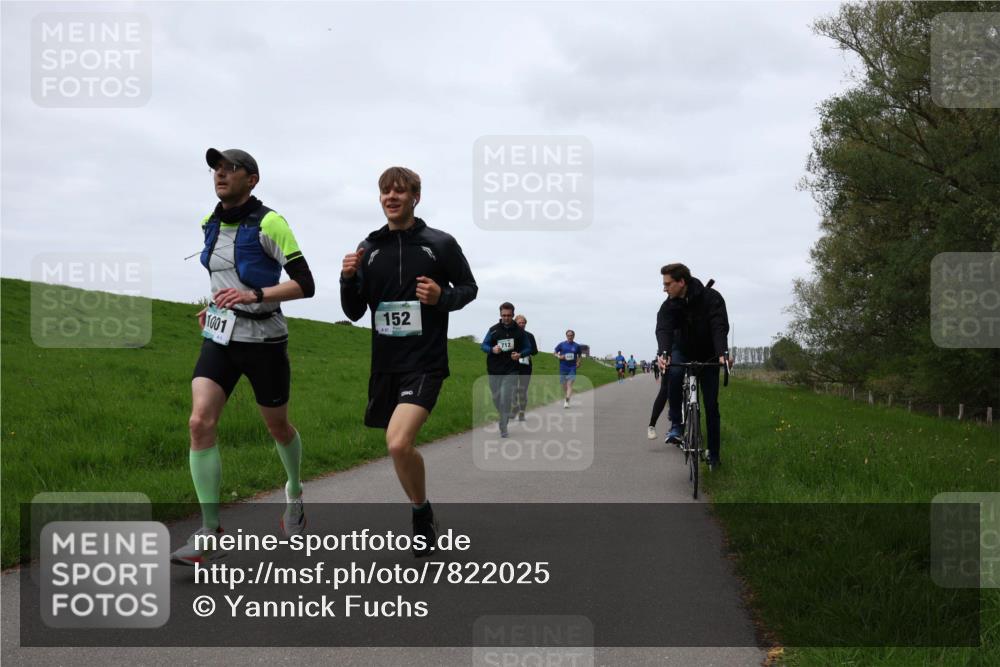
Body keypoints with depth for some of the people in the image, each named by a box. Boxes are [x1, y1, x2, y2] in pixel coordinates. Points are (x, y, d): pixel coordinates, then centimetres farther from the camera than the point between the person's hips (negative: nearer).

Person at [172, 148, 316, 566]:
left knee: (277, 426, 12)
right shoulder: (211, 225, 8)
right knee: (200, 422, -14)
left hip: (263, 339, -5)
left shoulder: (268, 224, -13)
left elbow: (304, 284, -17)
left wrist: (255, 295, -28)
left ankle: (294, 492, 45)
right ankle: (209, 535, -11)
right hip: (219, 338, 5)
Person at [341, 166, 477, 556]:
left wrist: (442, 297, -12)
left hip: (425, 363, -5)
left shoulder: (440, 244, -2)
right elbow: (355, 313, 10)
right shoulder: (368, 249, 7)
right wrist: (348, 279, -9)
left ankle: (421, 513, 1)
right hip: (385, 364, 5)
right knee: (402, 447, 13)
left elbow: (469, 288, 9)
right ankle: (422, 508, 36)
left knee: (398, 443, -22)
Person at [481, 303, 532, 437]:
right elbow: (483, 345, 6)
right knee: (496, 397, 9)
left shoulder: (519, 331, 2)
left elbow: (528, 348, 10)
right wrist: (492, 349, -16)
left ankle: (503, 428, -10)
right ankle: (504, 418, 34)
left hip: (511, 370, -2)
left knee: (505, 398, -14)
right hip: (494, 370, 2)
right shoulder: (493, 330, 3)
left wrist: (520, 354, -12)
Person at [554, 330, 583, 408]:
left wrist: (578, 362, 0)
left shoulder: (577, 346, 4)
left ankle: (567, 401, -17)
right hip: (563, 367, 1)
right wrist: (559, 357, -11)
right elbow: (555, 353, 10)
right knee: (564, 385, 8)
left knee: (569, 384, -13)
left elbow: (579, 356, 17)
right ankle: (568, 395, 36)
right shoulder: (561, 345, 2)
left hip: (572, 368, -1)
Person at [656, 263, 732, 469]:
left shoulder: (711, 298, -23)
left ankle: (714, 454, 9)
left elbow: (720, 327, -35)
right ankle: (676, 424, -22)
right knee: (674, 373, -34)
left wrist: (723, 354, -52)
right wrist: (663, 354, -53)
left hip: (708, 356, -1)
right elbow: (663, 329, -32)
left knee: (711, 405, -2)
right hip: (683, 351, 1)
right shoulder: (669, 305, -17)